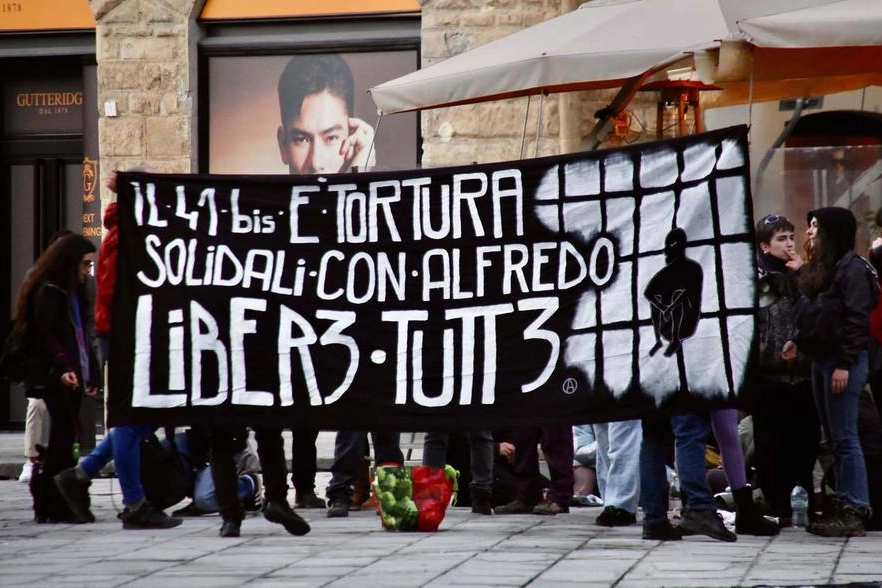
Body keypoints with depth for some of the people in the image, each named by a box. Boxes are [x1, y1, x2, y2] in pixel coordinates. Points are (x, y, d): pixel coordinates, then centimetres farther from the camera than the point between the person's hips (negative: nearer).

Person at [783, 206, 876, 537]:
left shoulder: (852, 268, -10)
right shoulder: (820, 268, 17)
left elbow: (857, 319, -16)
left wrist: (844, 364, -20)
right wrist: (798, 342, 7)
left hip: (842, 362, -9)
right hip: (820, 359, 9)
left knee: (844, 437, -8)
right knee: (833, 438, 11)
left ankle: (855, 512, -6)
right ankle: (841, 506, 15)